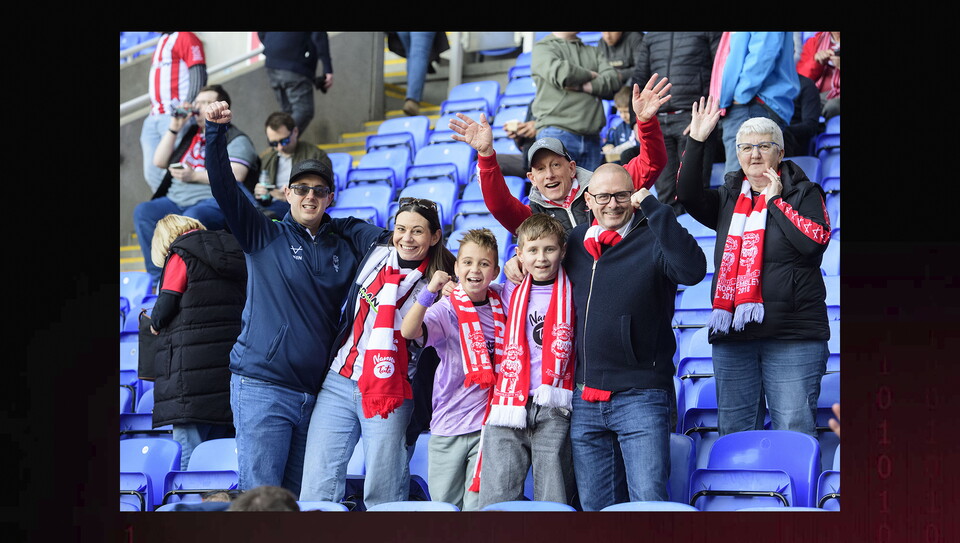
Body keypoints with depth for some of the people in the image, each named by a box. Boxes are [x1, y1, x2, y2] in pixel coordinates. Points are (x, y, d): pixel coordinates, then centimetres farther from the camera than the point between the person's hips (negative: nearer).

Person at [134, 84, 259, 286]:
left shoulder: (237, 140, 7)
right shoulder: (188, 134, 25)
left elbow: (235, 176, -9)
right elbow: (160, 161, 18)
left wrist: (194, 176, -14)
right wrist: (173, 129, 9)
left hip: (215, 202, -6)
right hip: (175, 200, 6)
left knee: (192, 218, -40)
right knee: (143, 211, -25)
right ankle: (158, 280, -26)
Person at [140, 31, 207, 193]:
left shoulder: (186, 37, -2)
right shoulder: (161, 42, 24)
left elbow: (198, 77, -12)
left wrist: (187, 108, -22)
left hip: (174, 118, -9)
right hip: (154, 118, 9)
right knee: (151, 174, 1)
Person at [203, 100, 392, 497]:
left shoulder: (345, 244, 12)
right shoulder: (264, 236, 3)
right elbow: (224, 188, -5)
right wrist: (216, 132, -16)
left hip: (317, 390, 4)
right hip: (262, 387, -4)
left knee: (298, 498, 9)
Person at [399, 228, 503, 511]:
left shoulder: (501, 303, 5)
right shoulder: (447, 309, -7)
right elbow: (408, 331, -25)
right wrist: (430, 292, -38)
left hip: (488, 423, 2)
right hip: (448, 422, -2)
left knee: (478, 505, -3)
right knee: (444, 503, 6)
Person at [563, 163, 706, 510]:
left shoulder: (652, 241, -6)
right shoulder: (573, 242, 10)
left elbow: (692, 269, -27)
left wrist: (652, 207, -24)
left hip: (640, 395, -5)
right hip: (584, 400, 5)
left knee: (648, 500, -13)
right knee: (595, 505, 10)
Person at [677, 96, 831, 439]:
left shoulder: (803, 193, 5)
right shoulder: (728, 198, 16)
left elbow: (816, 241, -11)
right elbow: (688, 195, -1)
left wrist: (775, 200, -6)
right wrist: (695, 142, -6)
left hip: (793, 335, -4)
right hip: (732, 335, 4)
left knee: (795, 433, -7)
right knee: (733, 433, 7)